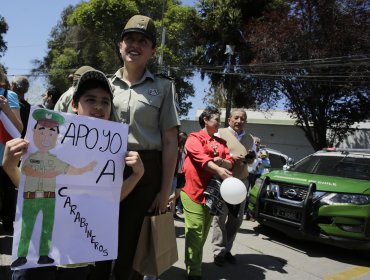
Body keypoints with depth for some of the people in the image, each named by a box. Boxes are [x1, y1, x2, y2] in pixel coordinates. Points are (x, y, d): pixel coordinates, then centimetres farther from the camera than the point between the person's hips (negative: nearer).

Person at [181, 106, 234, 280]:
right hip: (194, 191, -7)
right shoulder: (194, 138, -2)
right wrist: (218, 169, -32)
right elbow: (201, 157, -19)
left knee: (203, 234, 16)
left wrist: (221, 161, -13)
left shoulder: (221, 142, 17)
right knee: (195, 234, -6)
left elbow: (230, 162, 9)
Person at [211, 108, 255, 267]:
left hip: (241, 181, 5)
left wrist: (250, 158, -3)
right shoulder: (220, 133, -1)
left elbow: (251, 159, 21)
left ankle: (227, 249, 22)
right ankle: (219, 251, 6)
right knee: (221, 216, -4)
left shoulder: (249, 139, 15)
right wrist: (231, 157, -17)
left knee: (236, 218, 9)